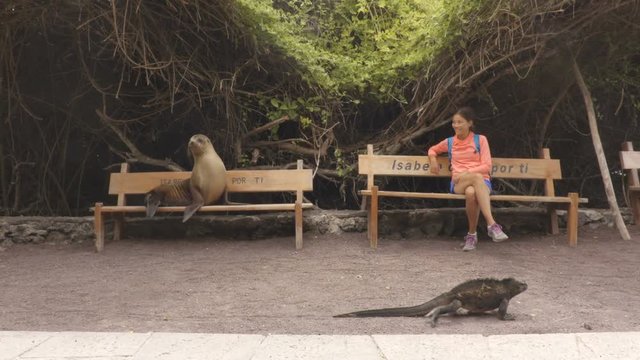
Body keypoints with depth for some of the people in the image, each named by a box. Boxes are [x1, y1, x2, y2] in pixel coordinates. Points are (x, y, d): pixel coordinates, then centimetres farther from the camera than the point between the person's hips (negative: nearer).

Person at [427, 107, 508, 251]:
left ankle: (472, 234, -30)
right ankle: (492, 224, -46)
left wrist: (466, 173, -12)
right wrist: (433, 159, 12)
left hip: (481, 182, 0)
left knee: (471, 192, -42)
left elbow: (486, 166, 1)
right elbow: (432, 149, 35)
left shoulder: (480, 139, 9)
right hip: (458, 184, 1)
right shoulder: (449, 142, 16)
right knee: (477, 177, -40)